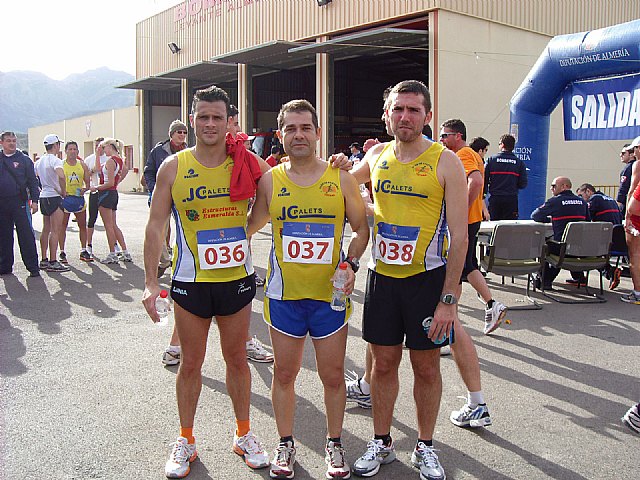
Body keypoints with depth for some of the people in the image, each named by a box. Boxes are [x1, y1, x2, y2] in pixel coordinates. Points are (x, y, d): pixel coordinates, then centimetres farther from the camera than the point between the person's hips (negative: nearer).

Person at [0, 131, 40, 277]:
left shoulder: (24, 160, 5)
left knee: (26, 235, -5)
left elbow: (32, 182, 3)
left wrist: (34, 200, -5)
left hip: (19, 202, -3)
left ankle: (33, 267, -2)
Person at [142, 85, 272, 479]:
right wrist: (150, 282, -7)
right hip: (190, 283, -1)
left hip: (237, 279, 1)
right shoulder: (174, 167, -4)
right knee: (191, 363, 11)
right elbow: (156, 226, -2)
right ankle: (186, 441, 29)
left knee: (237, 358, 14)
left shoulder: (247, 163, -3)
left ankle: (244, 435, 32)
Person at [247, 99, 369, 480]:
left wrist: (351, 264, -10)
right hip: (284, 294, 1)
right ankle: (286, 444, 31)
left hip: (330, 293, -1)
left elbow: (361, 229, 4)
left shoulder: (341, 178, -1)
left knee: (333, 375, 8)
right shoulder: (270, 180, 1)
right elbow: (250, 227, 12)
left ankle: (335, 444, 29)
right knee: (285, 373, 11)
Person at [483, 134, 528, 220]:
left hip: (494, 199, 0)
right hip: (512, 199, 1)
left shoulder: (491, 159, 0)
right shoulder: (519, 162, 3)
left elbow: (484, 180, -3)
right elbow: (523, 184, 1)